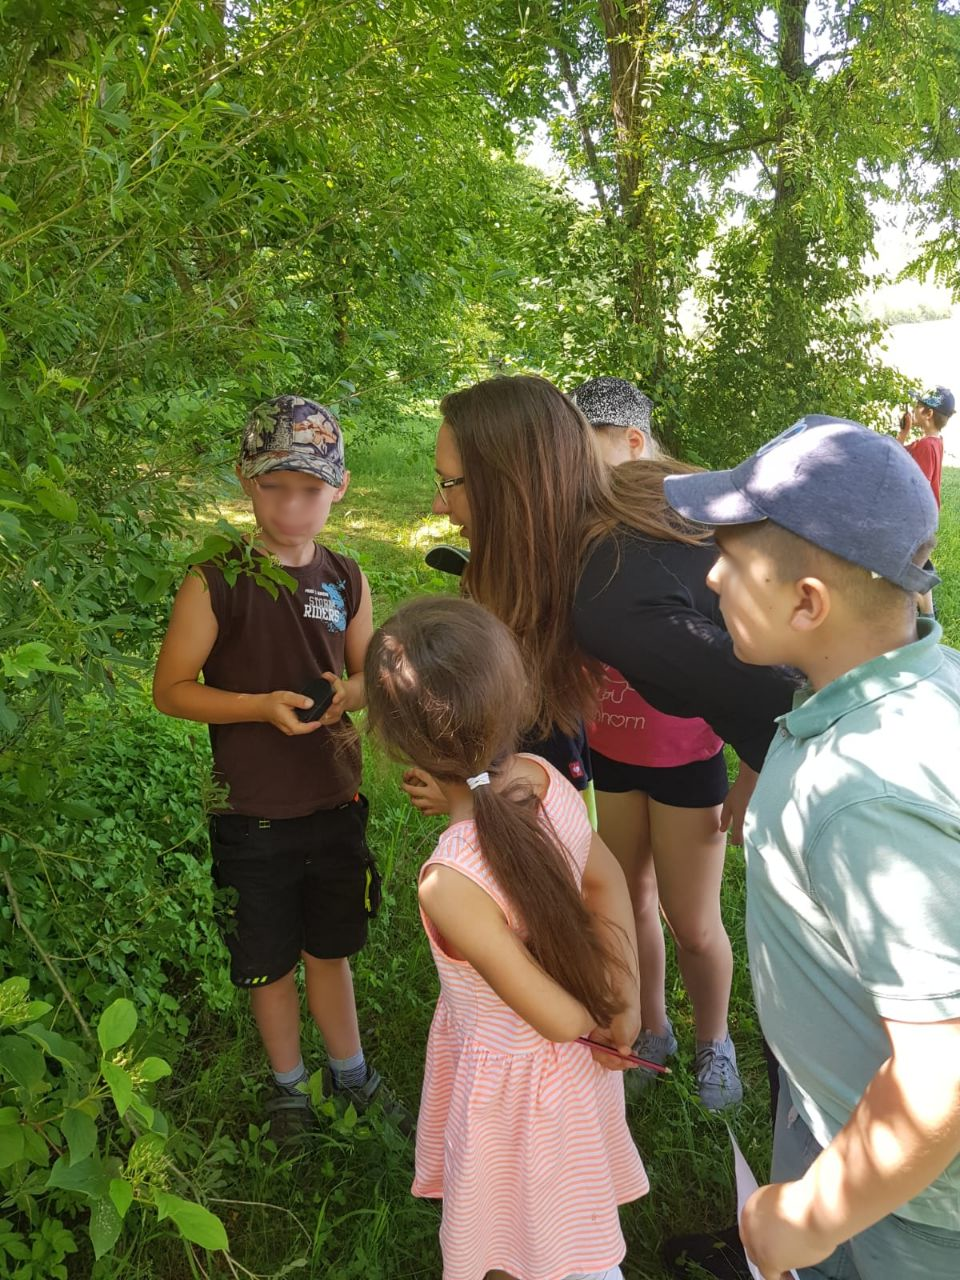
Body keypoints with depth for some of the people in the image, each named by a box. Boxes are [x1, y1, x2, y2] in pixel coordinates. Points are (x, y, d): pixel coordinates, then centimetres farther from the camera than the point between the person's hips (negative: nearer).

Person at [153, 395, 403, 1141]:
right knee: (270, 962, 15)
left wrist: (349, 694, -13)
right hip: (253, 817, -3)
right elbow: (171, 689, -11)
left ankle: (352, 1074, 43)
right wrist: (263, 706, -24)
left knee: (330, 948, 21)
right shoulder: (217, 584, -15)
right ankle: (289, 1086, 40)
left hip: (335, 803, 3)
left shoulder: (345, 579, -1)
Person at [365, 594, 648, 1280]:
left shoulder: (451, 885, -39)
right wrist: (627, 1007, 0)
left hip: (509, 1075, -6)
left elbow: (557, 1017, -27)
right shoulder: (545, 779, -21)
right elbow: (606, 877, -5)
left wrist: (601, 1029, -6)